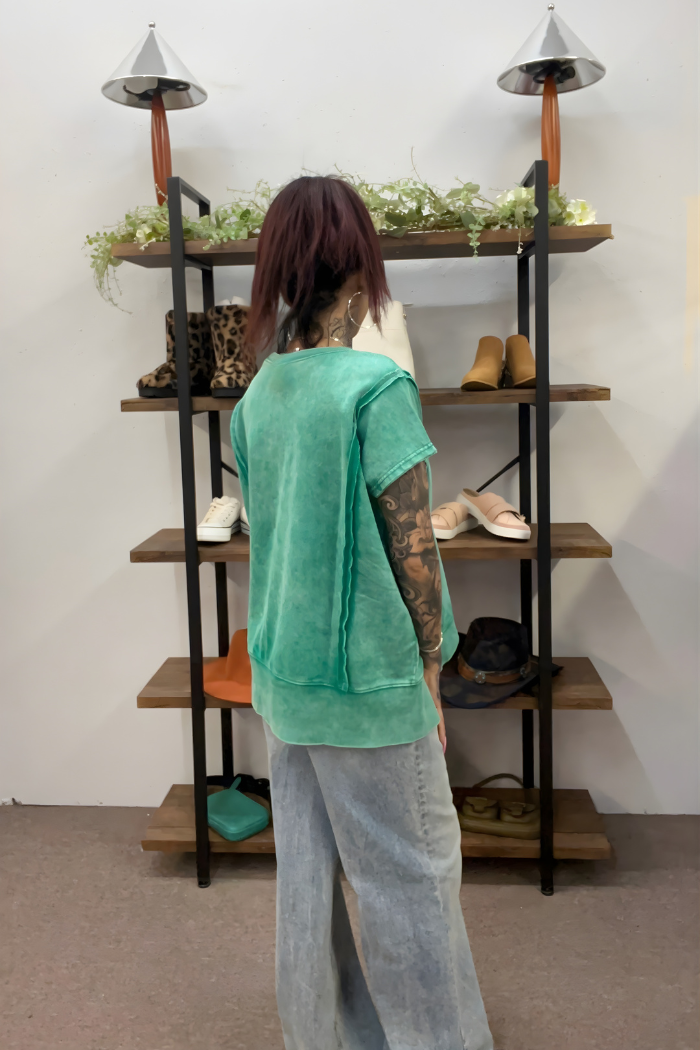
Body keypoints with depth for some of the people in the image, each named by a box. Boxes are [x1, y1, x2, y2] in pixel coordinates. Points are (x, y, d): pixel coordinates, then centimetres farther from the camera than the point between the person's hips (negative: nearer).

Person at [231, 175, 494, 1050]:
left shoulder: (255, 395, 3)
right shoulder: (376, 386, -17)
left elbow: (264, 533, 9)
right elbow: (413, 551, -16)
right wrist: (430, 673, -4)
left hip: (280, 671, 7)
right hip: (366, 677, -7)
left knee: (305, 869, 18)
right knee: (411, 873, 11)